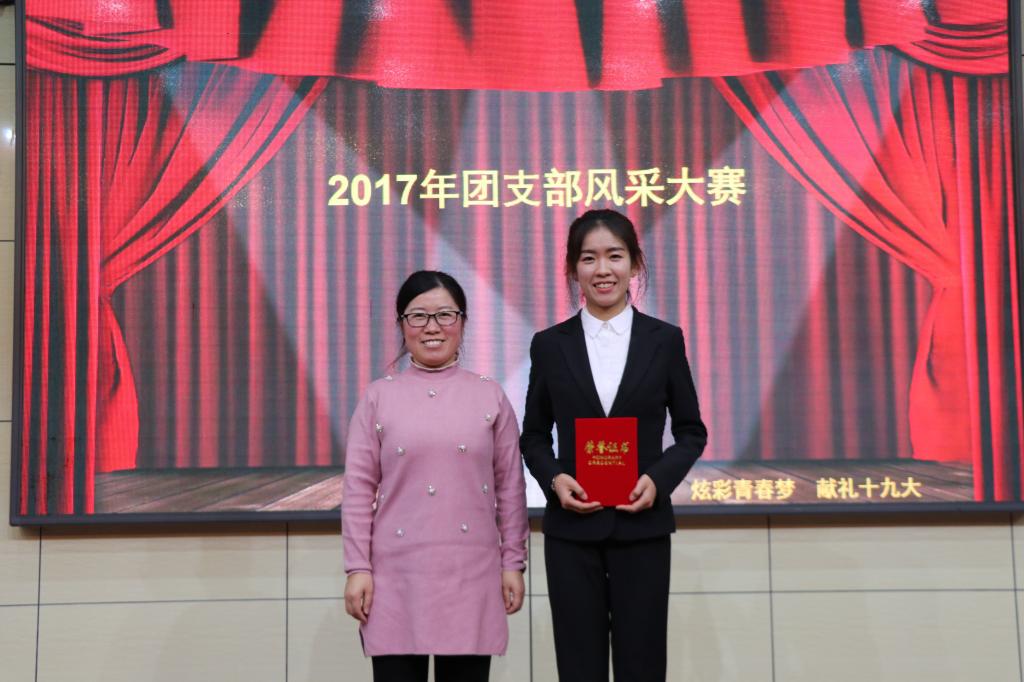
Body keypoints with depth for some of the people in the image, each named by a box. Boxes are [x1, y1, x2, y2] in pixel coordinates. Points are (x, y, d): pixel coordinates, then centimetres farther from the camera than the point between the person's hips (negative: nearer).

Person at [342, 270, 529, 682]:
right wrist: (357, 568, -2)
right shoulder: (379, 397, 4)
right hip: (396, 573, 0)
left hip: (470, 571, 1)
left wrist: (513, 563, 4)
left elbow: (510, 488, 7)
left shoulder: (490, 396, 5)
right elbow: (359, 489, 3)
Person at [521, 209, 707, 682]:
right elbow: (534, 436, 9)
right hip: (572, 528, 1)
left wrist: (659, 479, -11)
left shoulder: (664, 340, 2)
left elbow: (692, 430, 6)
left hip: (642, 526, 0)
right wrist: (554, 478, -11)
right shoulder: (550, 344, 3)